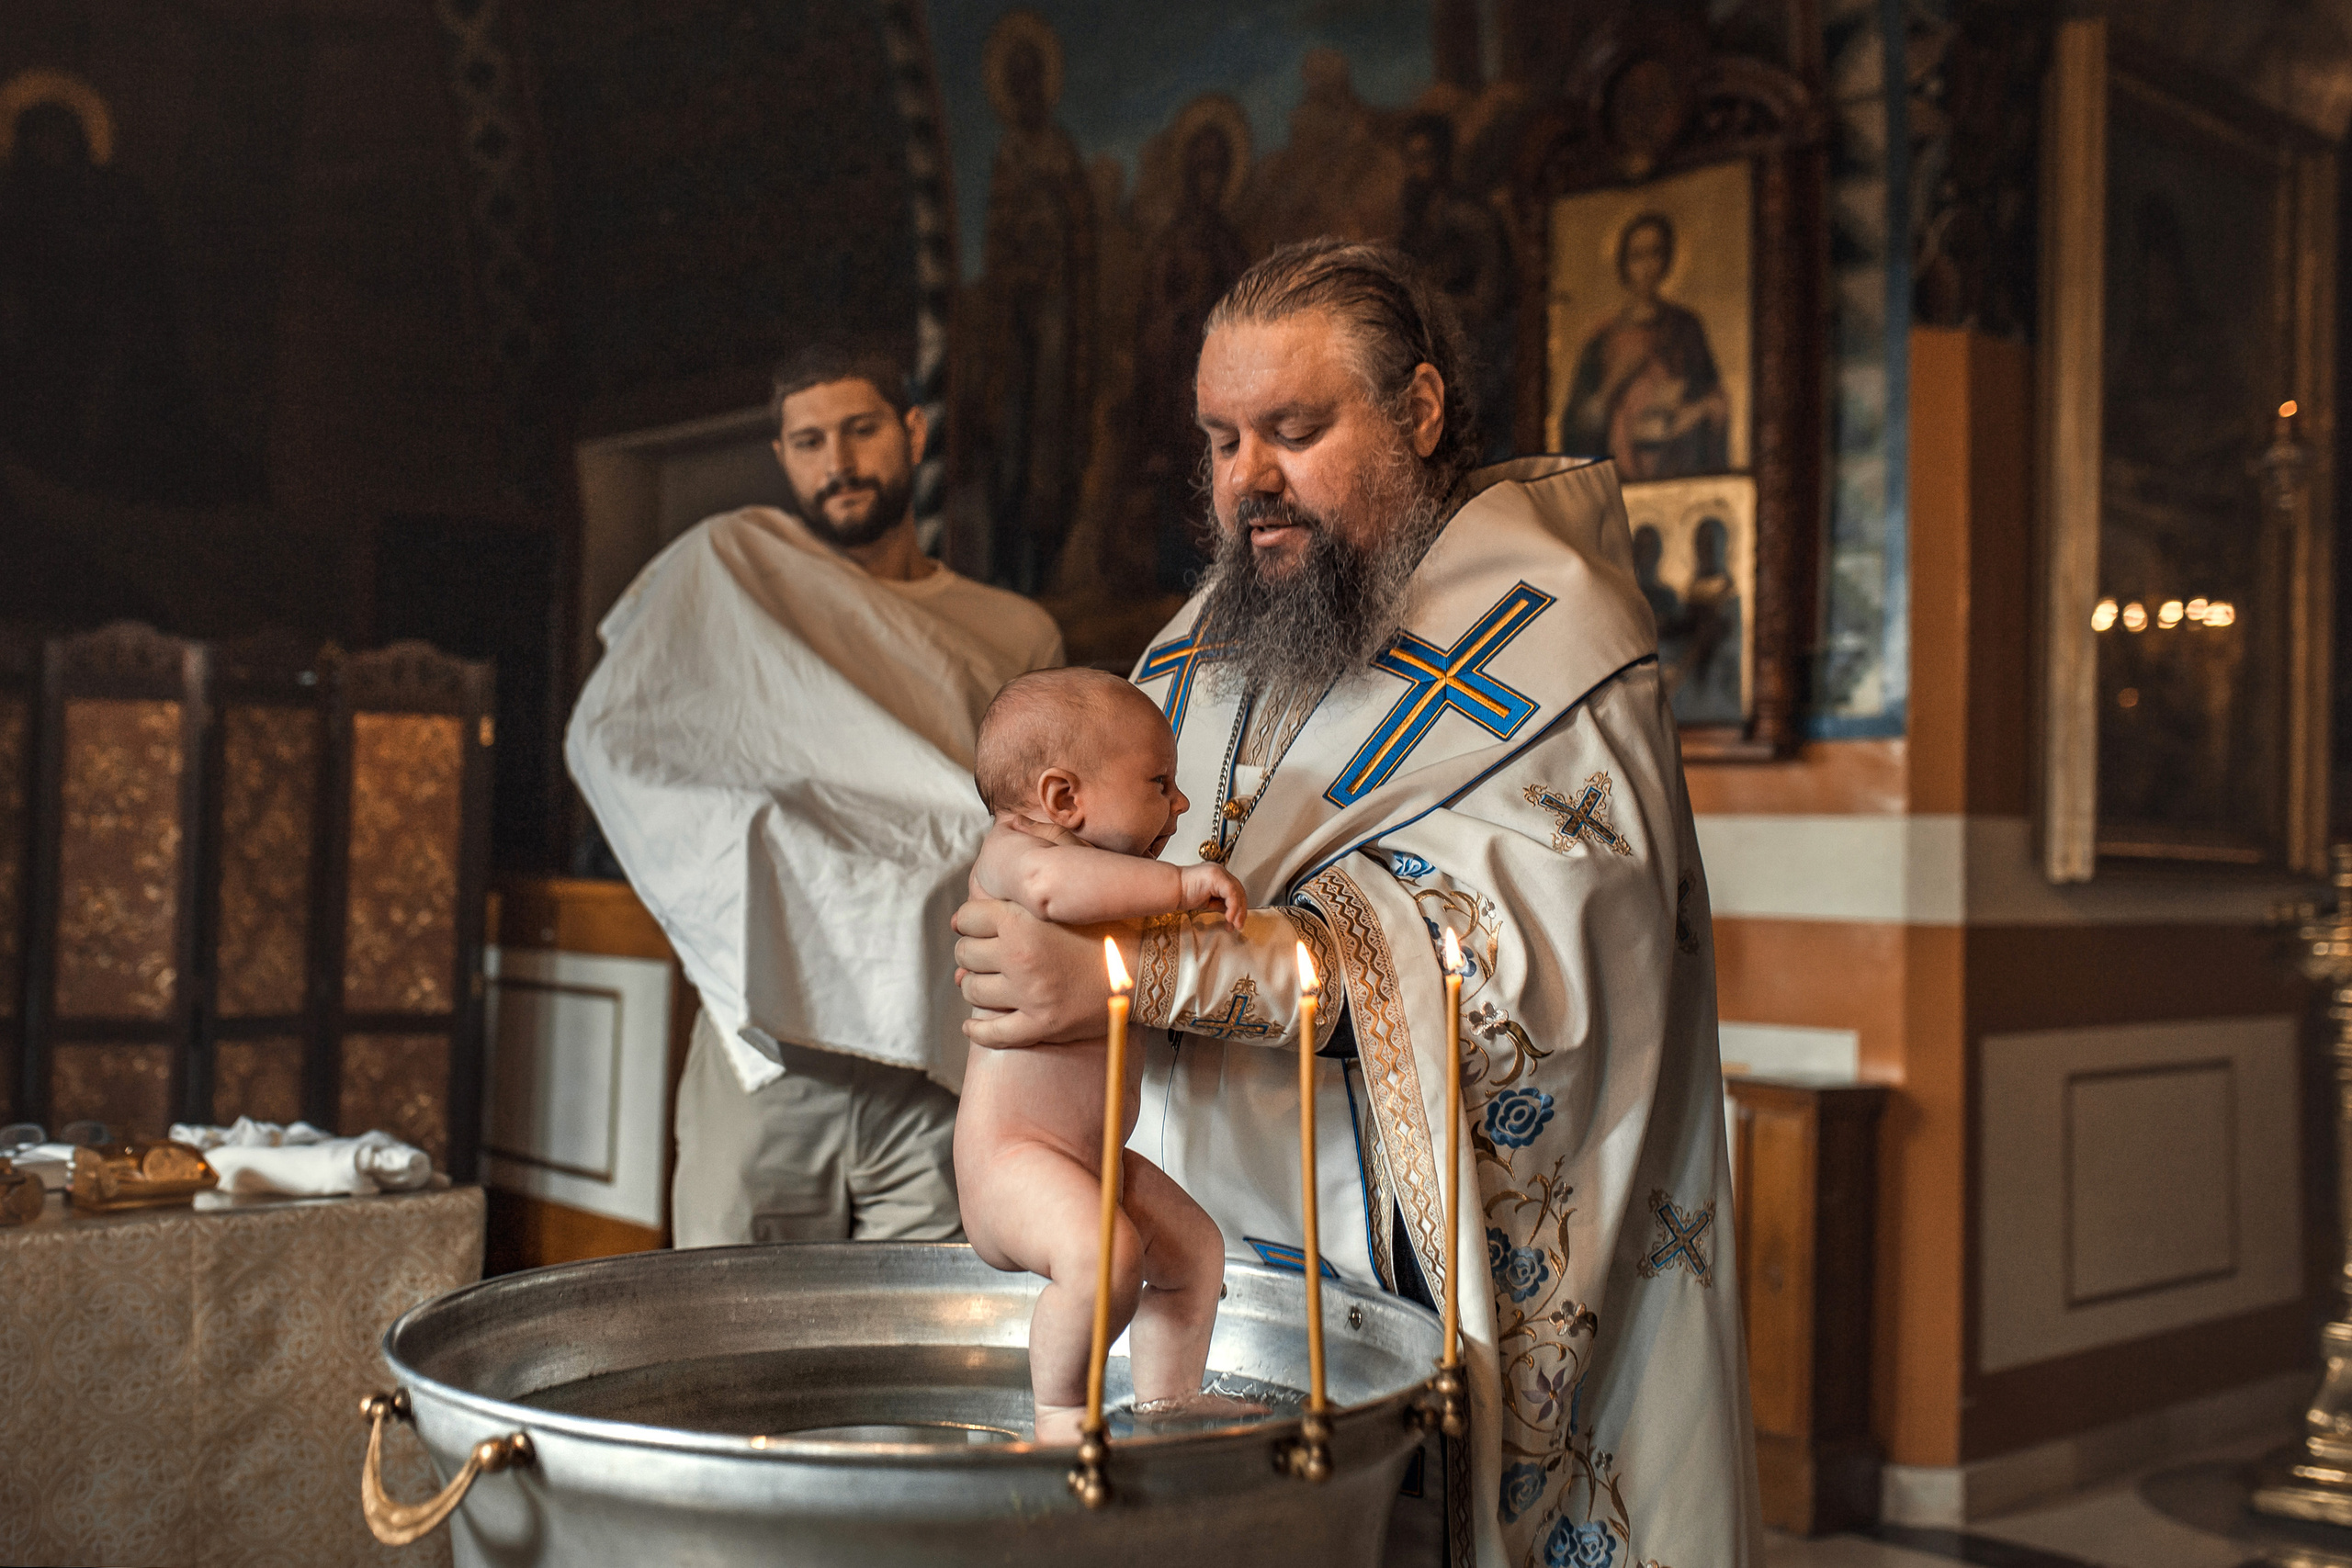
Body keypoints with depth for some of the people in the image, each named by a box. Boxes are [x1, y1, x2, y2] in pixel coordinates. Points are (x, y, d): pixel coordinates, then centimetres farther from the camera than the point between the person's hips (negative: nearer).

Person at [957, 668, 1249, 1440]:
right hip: (1012, 1152, -10)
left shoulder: (1103, 873, 17)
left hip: (1095, 1154, 10)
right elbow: (1053, 882, -40)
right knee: (1104, 1253, -31)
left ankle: (1167, 1405, 30)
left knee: (1195, 1247, 17)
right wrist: (1180, 883, -35)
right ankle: (1059, 1409, -9)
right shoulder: (1011, 852, -15)